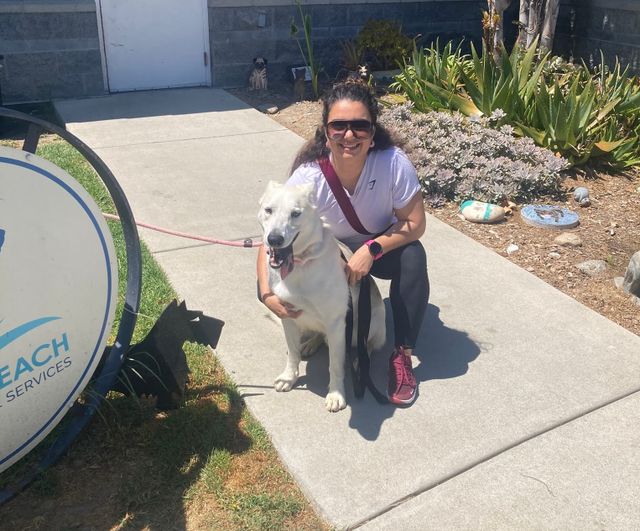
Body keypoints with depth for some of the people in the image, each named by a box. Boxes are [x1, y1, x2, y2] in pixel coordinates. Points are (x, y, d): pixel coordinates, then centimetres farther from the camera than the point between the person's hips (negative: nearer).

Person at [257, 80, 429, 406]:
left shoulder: (394, 163, -30)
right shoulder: (309, 176, -30)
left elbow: (414, 224, -20)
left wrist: (371, 250, -35)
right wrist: (267, 295, -44)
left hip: (382, 246, 0)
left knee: (413, 257, -33)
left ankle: (403, 355, -16)